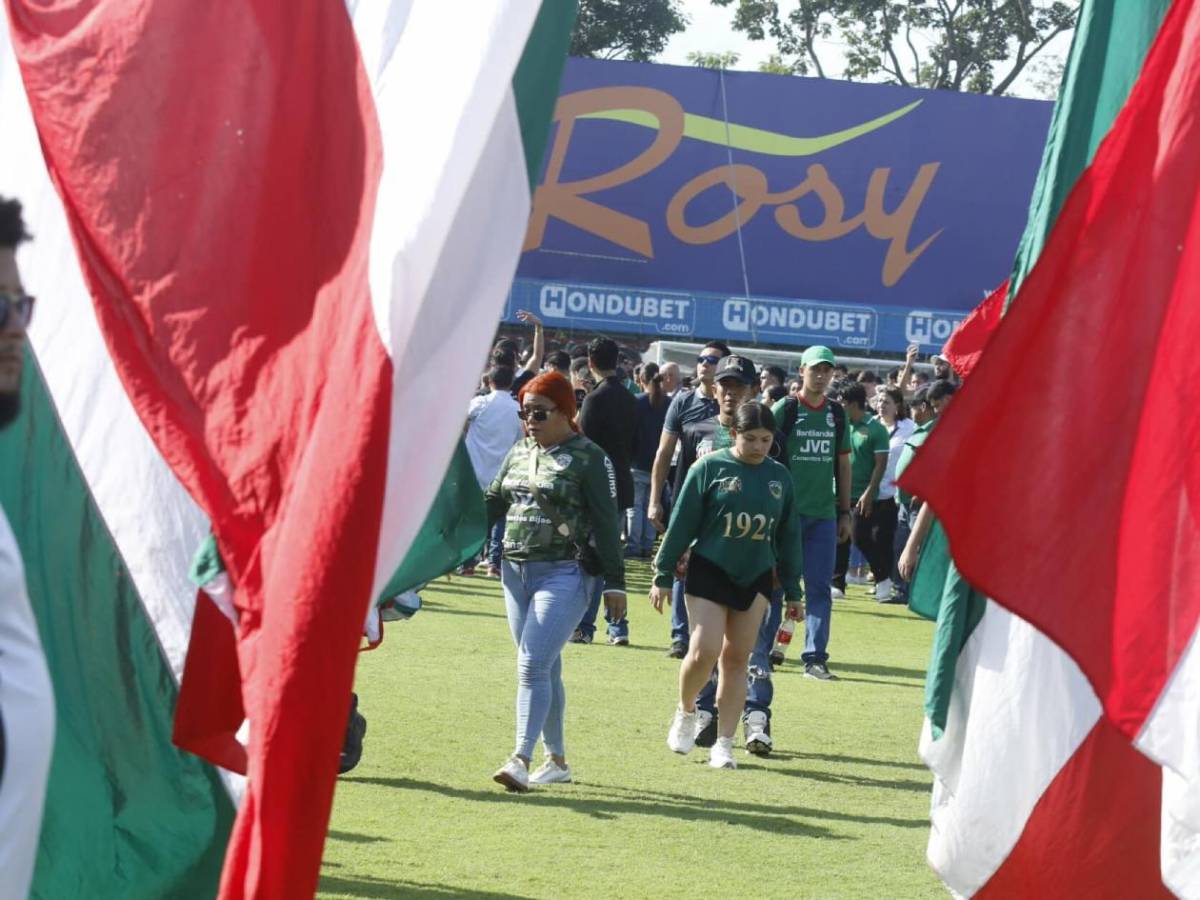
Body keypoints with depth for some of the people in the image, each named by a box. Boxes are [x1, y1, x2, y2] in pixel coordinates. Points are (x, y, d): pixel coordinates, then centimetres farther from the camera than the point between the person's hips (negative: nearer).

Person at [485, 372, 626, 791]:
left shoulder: (588, 458, -6)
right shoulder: (519, 453, 13)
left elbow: (606, 521, -7)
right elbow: (493, 503, 17)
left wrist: (614, 582, -9)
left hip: (565, 573, -7)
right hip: (516, 570, 7)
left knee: (533, 666, -17)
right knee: (545, 669, 13)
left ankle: (521, 759, -21)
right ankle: (557, 760, 21)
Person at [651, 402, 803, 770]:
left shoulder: (779, 476, 5)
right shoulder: (710, 468, -8)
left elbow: (788, 535, 13)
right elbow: (682, 523, -4)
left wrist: (792, 589, 15)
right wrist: (663, 576, -3)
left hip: (755, 576, 4)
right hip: (709, 570, -4)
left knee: (737, 659, 4)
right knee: (704, 651, -13)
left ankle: (724, 744, 9)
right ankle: (685, 712, 16)